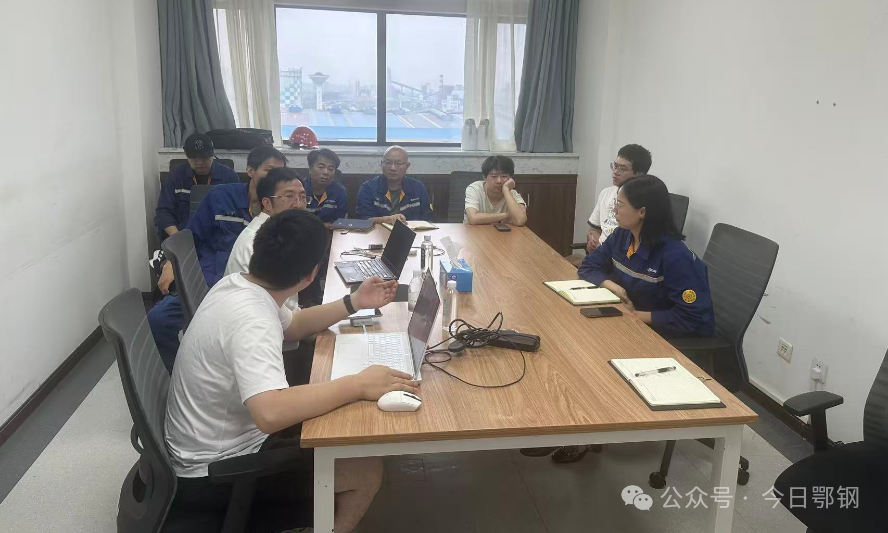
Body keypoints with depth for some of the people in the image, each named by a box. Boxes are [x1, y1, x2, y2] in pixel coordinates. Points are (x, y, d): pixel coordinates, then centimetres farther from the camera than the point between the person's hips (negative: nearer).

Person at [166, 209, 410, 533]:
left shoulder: (237, 285, -2)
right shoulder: (251, 319, -32)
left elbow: (292, 326, 17)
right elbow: (270, 413, -46)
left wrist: (354, 303, 9)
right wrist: (358, 385, -37)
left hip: (218, 442, 9)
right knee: (366, 470, -9)